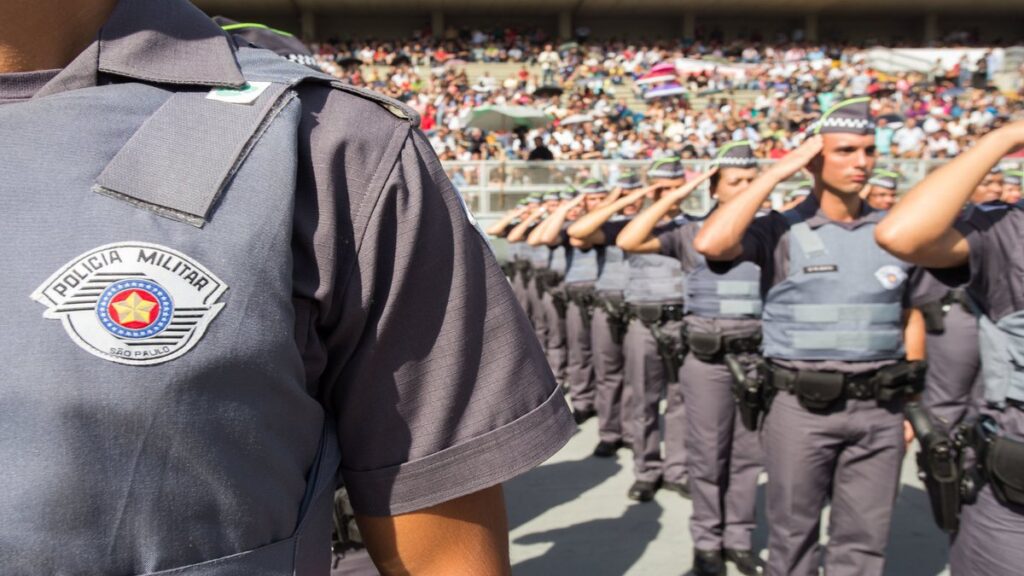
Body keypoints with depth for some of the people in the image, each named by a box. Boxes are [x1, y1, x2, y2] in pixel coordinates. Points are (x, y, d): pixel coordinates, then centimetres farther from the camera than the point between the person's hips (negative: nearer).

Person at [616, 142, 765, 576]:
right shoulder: (692, 233, -2)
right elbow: (628, 241, -12)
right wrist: (673, 197, -11)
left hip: (757, 355, 3)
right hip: (708, 358, -2)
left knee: (748, 453, 11)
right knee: (708, 454, 7)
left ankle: (739, 539, 25)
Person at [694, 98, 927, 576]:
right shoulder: (782, 231, -6)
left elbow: (910, 320, 13)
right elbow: (710, 245, -25)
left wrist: (912, 405, 10)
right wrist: (777, 172, -17)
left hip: (879, 409, 3)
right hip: (803, 407, -3)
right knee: (793, 535, 12)